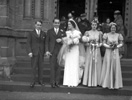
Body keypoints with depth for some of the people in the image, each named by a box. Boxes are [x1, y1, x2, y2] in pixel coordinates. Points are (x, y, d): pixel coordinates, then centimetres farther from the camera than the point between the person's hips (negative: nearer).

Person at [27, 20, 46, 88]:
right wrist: (29, 52, -11)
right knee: (34, 67, -4)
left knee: (40, 67, 5)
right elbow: (28, 43, 0)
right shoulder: (31, 33, 6)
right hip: (34, 52, -2)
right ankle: (34, 81, 2)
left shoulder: (44, 34, 13)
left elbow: (45, 43, 10)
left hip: (41, 52, 2)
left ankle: (40, 80, 14)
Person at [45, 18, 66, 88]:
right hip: (52, 52, -1)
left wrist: (61, 41, -11)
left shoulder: (62, 32, 12)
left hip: (60, 52, 1)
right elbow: (47, 42, 5)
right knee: (52, 67, -4)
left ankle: (57, 82, 11)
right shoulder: (49, 31, 9)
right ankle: (52, 82, 1)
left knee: (58, 67, 3)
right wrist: (47, 51, -5)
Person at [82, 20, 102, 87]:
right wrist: (88, 44, -15)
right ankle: (88, 82, 4)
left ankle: (96, 82, 7)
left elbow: (101, 42, 9)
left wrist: (98, 45, -11)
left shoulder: (99, 33, 7)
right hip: (89, 50, -1)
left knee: (96, 65, 0)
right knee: (89, 65, -2)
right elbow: (85, 41, 3)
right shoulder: (87, 32, 5)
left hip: (97, 51, 1)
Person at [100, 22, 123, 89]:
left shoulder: (118, 35, 3)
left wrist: (116, 46, -11)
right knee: (107, 67, 0)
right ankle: (107, 83, 11)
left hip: (115, 52, 1)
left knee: (115, 67, 3)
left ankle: (115, 84, 13)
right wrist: (109, 46, -15)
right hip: (108, 52, -1)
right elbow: (104, 43, 0)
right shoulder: (107, 35, 0)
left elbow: (121, 44, 6)